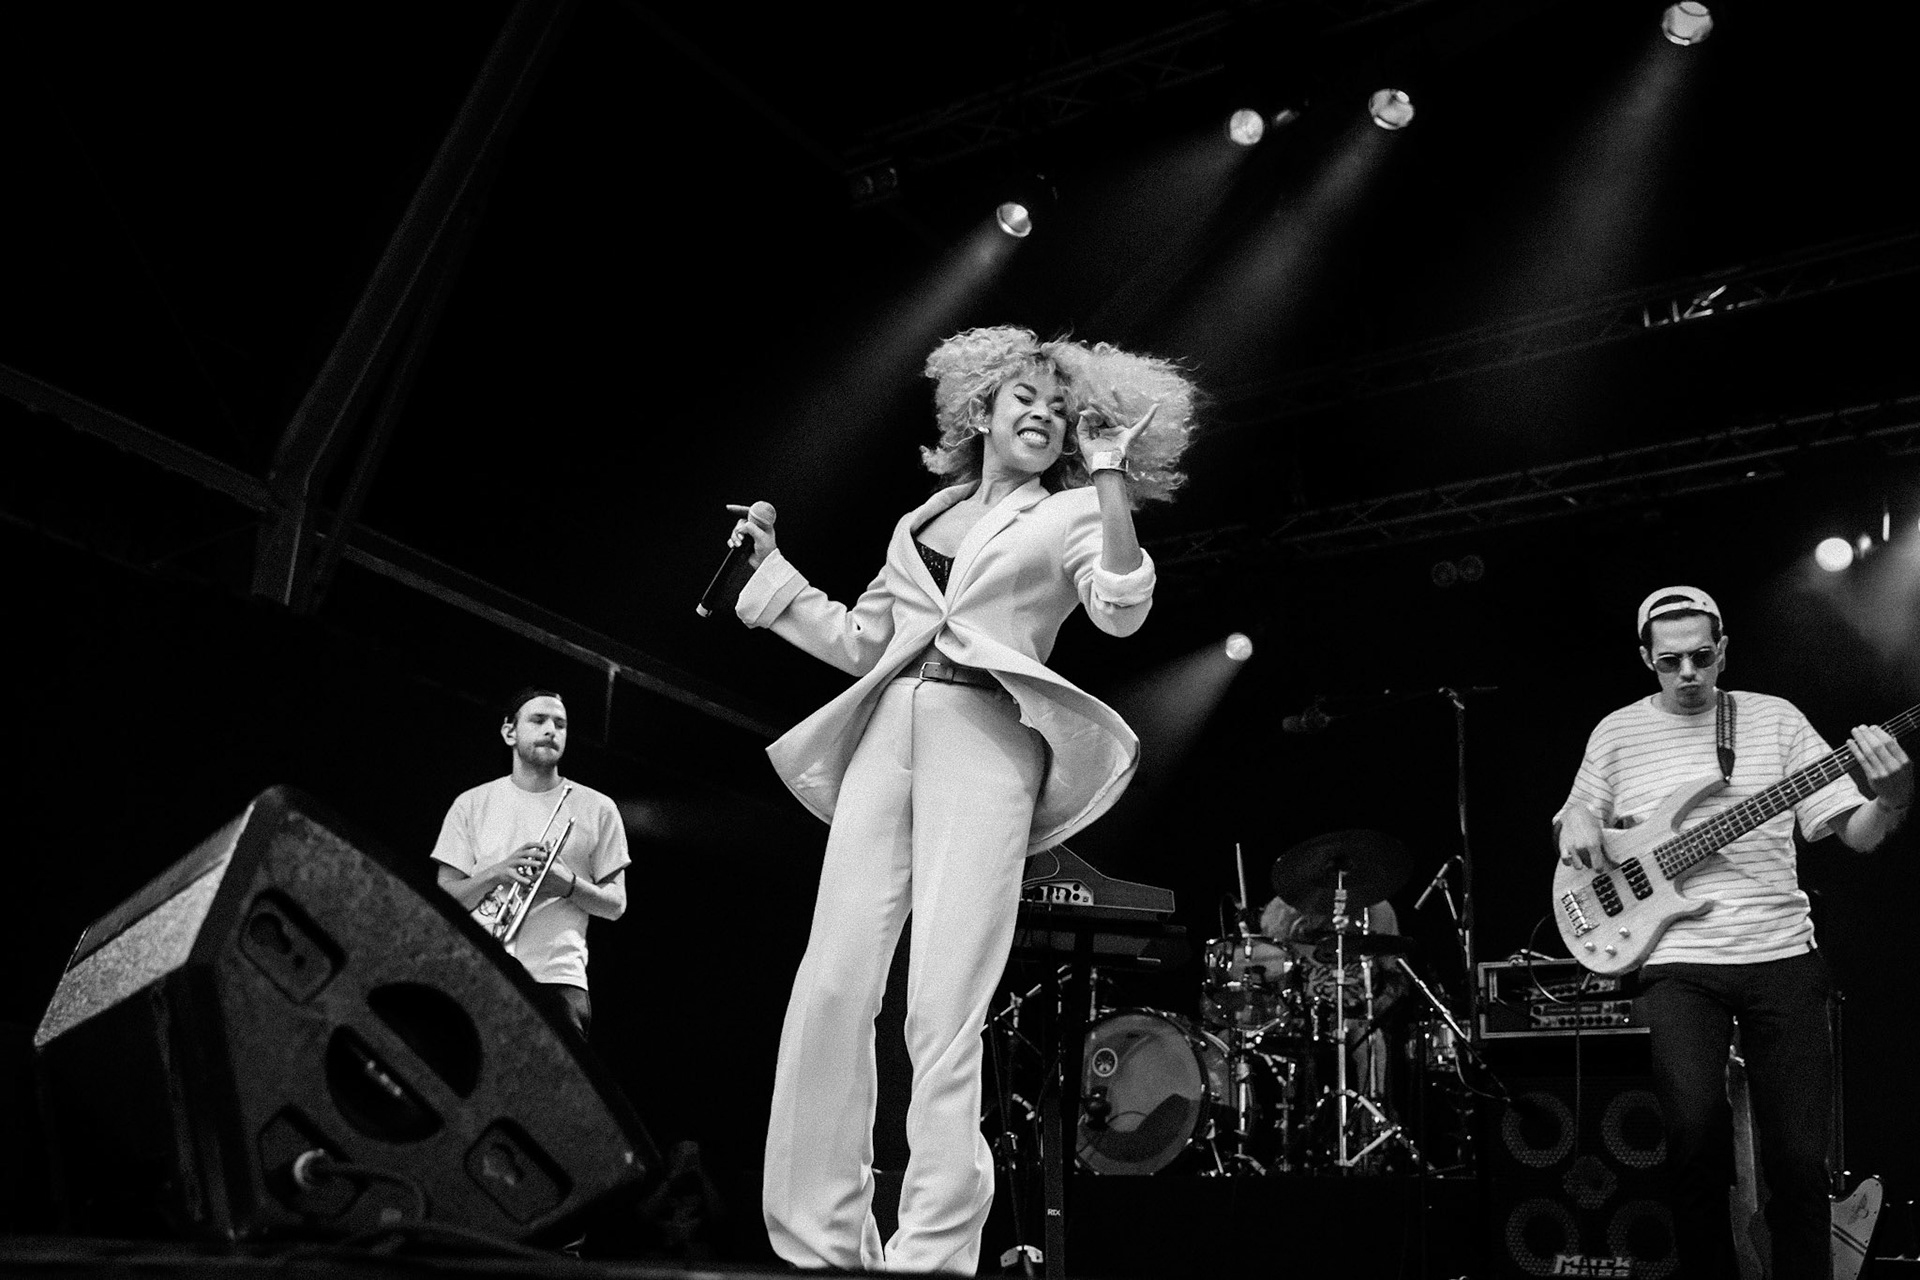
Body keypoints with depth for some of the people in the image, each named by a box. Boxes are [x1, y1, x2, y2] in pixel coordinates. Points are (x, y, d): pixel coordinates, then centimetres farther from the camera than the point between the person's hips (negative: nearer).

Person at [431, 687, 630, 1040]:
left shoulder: (598, 809, 12)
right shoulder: (471, 805, 13)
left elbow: (616, 904, 11)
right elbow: (445, 898, 9)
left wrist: (569, 885, -9)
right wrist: (496, 873, -10)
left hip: (559, 977, -1)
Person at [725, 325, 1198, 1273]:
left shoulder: (1071, 515, 13)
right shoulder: (922, 519, 25)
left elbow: (1121, 612, -7)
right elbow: (857, 641, 29)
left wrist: (1111, 477, -14)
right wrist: (772, 571, 27)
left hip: (987, 742, -4)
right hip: (889, 732, 4)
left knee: (942, 1010, -13)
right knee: (833, 986, -7)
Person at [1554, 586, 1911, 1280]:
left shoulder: (1775, 718, 7)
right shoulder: (1618, 732, 8)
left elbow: (1856, 832, 3)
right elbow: (1574, 816, 21)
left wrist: (1892, 799, -19)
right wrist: (1575, 820, -3)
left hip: (1782, 955, 1)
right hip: (1677, 962, -1)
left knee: (1800, 1157, -2)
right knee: (1695, 1125, -21)